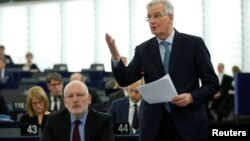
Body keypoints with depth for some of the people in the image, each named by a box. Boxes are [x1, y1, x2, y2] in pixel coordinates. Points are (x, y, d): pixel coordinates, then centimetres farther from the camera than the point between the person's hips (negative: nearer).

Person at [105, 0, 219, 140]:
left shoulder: (194, 44, 1)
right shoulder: (143, 50, 9)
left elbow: (212, 83, 1)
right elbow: (125, 80, -2)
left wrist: (191, 97, -17)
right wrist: (115, 55, -18)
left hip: (188, 124, -2)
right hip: (154, 127, 2)